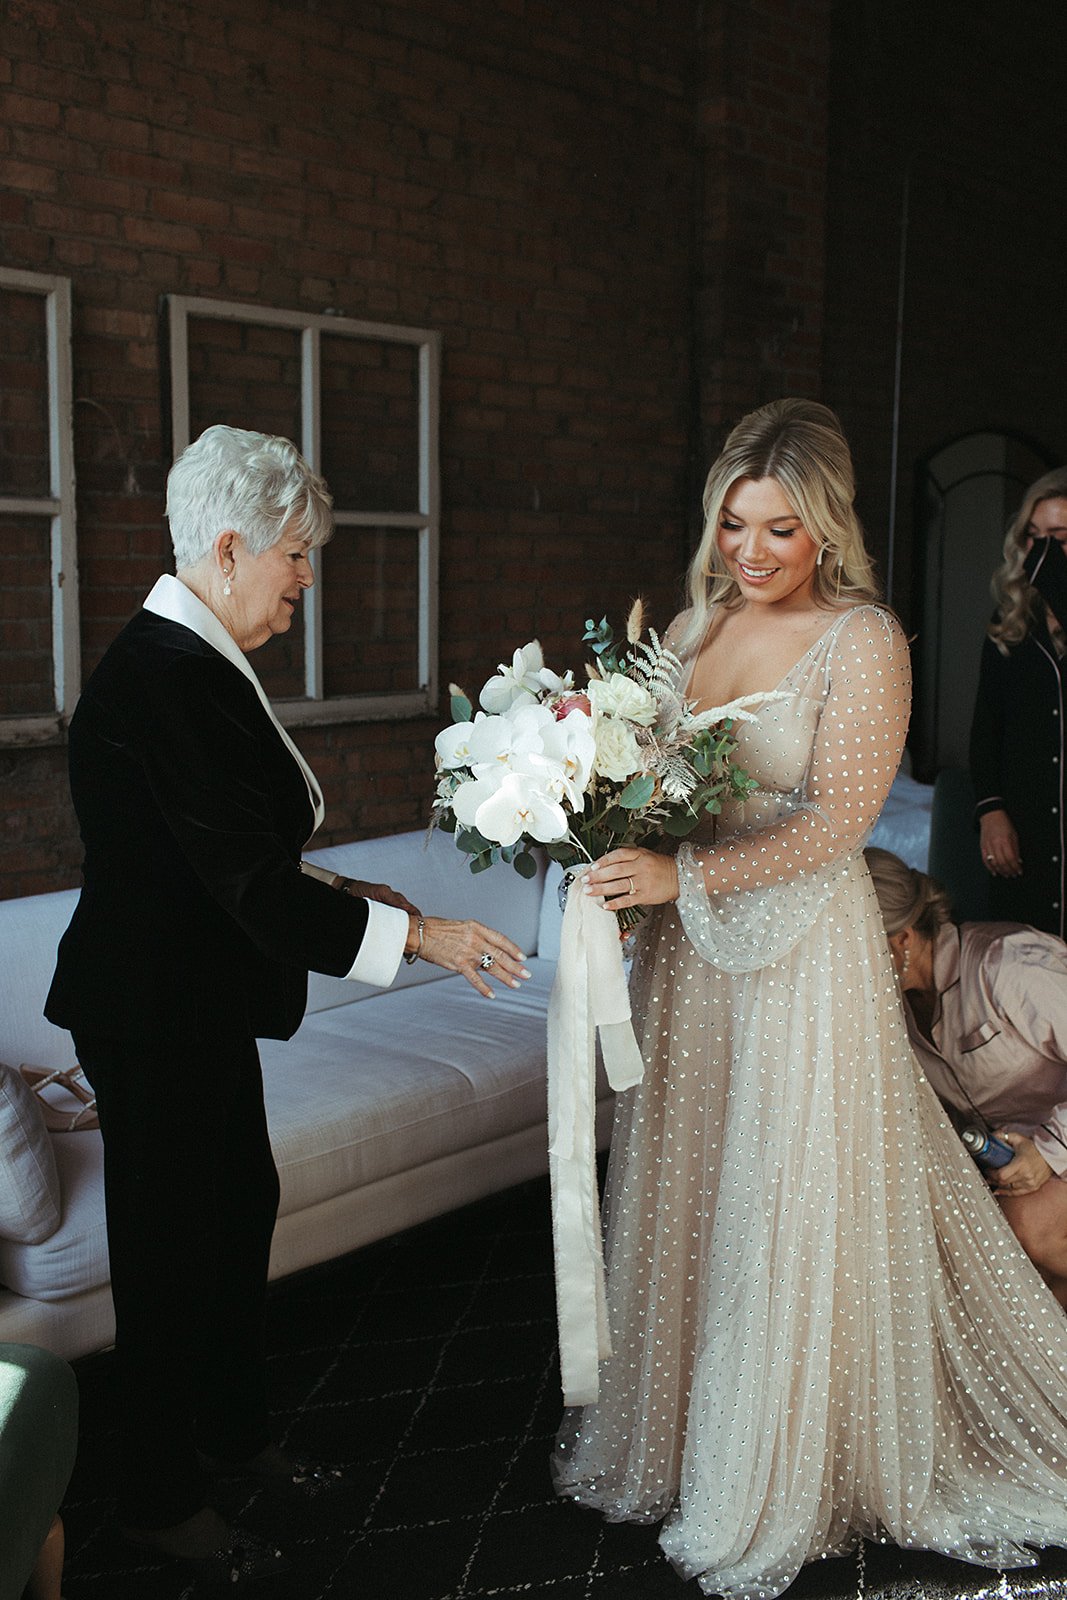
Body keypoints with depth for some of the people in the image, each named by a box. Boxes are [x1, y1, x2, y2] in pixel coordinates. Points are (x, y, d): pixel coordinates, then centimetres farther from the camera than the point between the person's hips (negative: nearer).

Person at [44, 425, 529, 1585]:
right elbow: (248, 881, -27)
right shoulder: (169, 677, -26)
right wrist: (416, 934, -22)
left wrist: (330, 888, 8)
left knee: (239, 1205, 21)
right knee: (173, 1236, 7)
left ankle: (232, 1426, 42)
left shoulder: (185, 658, 6)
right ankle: (162, 1500, 28)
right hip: (156, 1013, -10)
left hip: (193, 1000, 10)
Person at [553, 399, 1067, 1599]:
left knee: (791, 1209, 6)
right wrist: (610, 850, -7)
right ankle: (675, 1431, 34)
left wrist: (684, 874, -25)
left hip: (802, 949, -5)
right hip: (689, 954, 6)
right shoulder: (694, 626, 8)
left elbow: (838, 817, -17)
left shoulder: (862, 641, -11)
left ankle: (781, 1484, 27)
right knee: (680, 1192, 13)